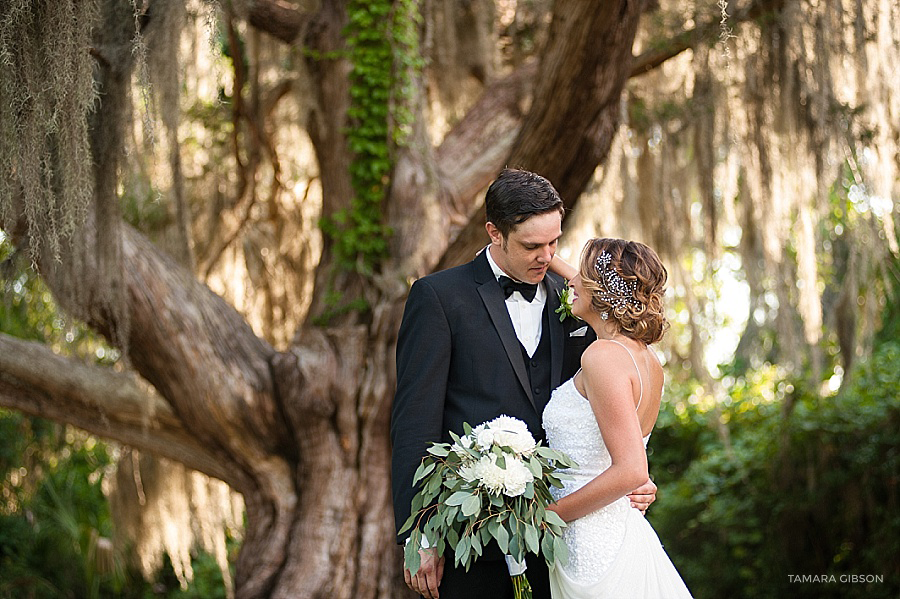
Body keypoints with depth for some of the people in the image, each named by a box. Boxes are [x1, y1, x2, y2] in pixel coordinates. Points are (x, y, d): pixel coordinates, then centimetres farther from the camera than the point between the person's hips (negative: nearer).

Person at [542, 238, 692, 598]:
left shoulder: (604, 355, -16)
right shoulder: (648, 360, 9)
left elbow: (631, 470, -23)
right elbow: (605, 298, 33)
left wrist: (549, 514, -16)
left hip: (595, 551, -9)